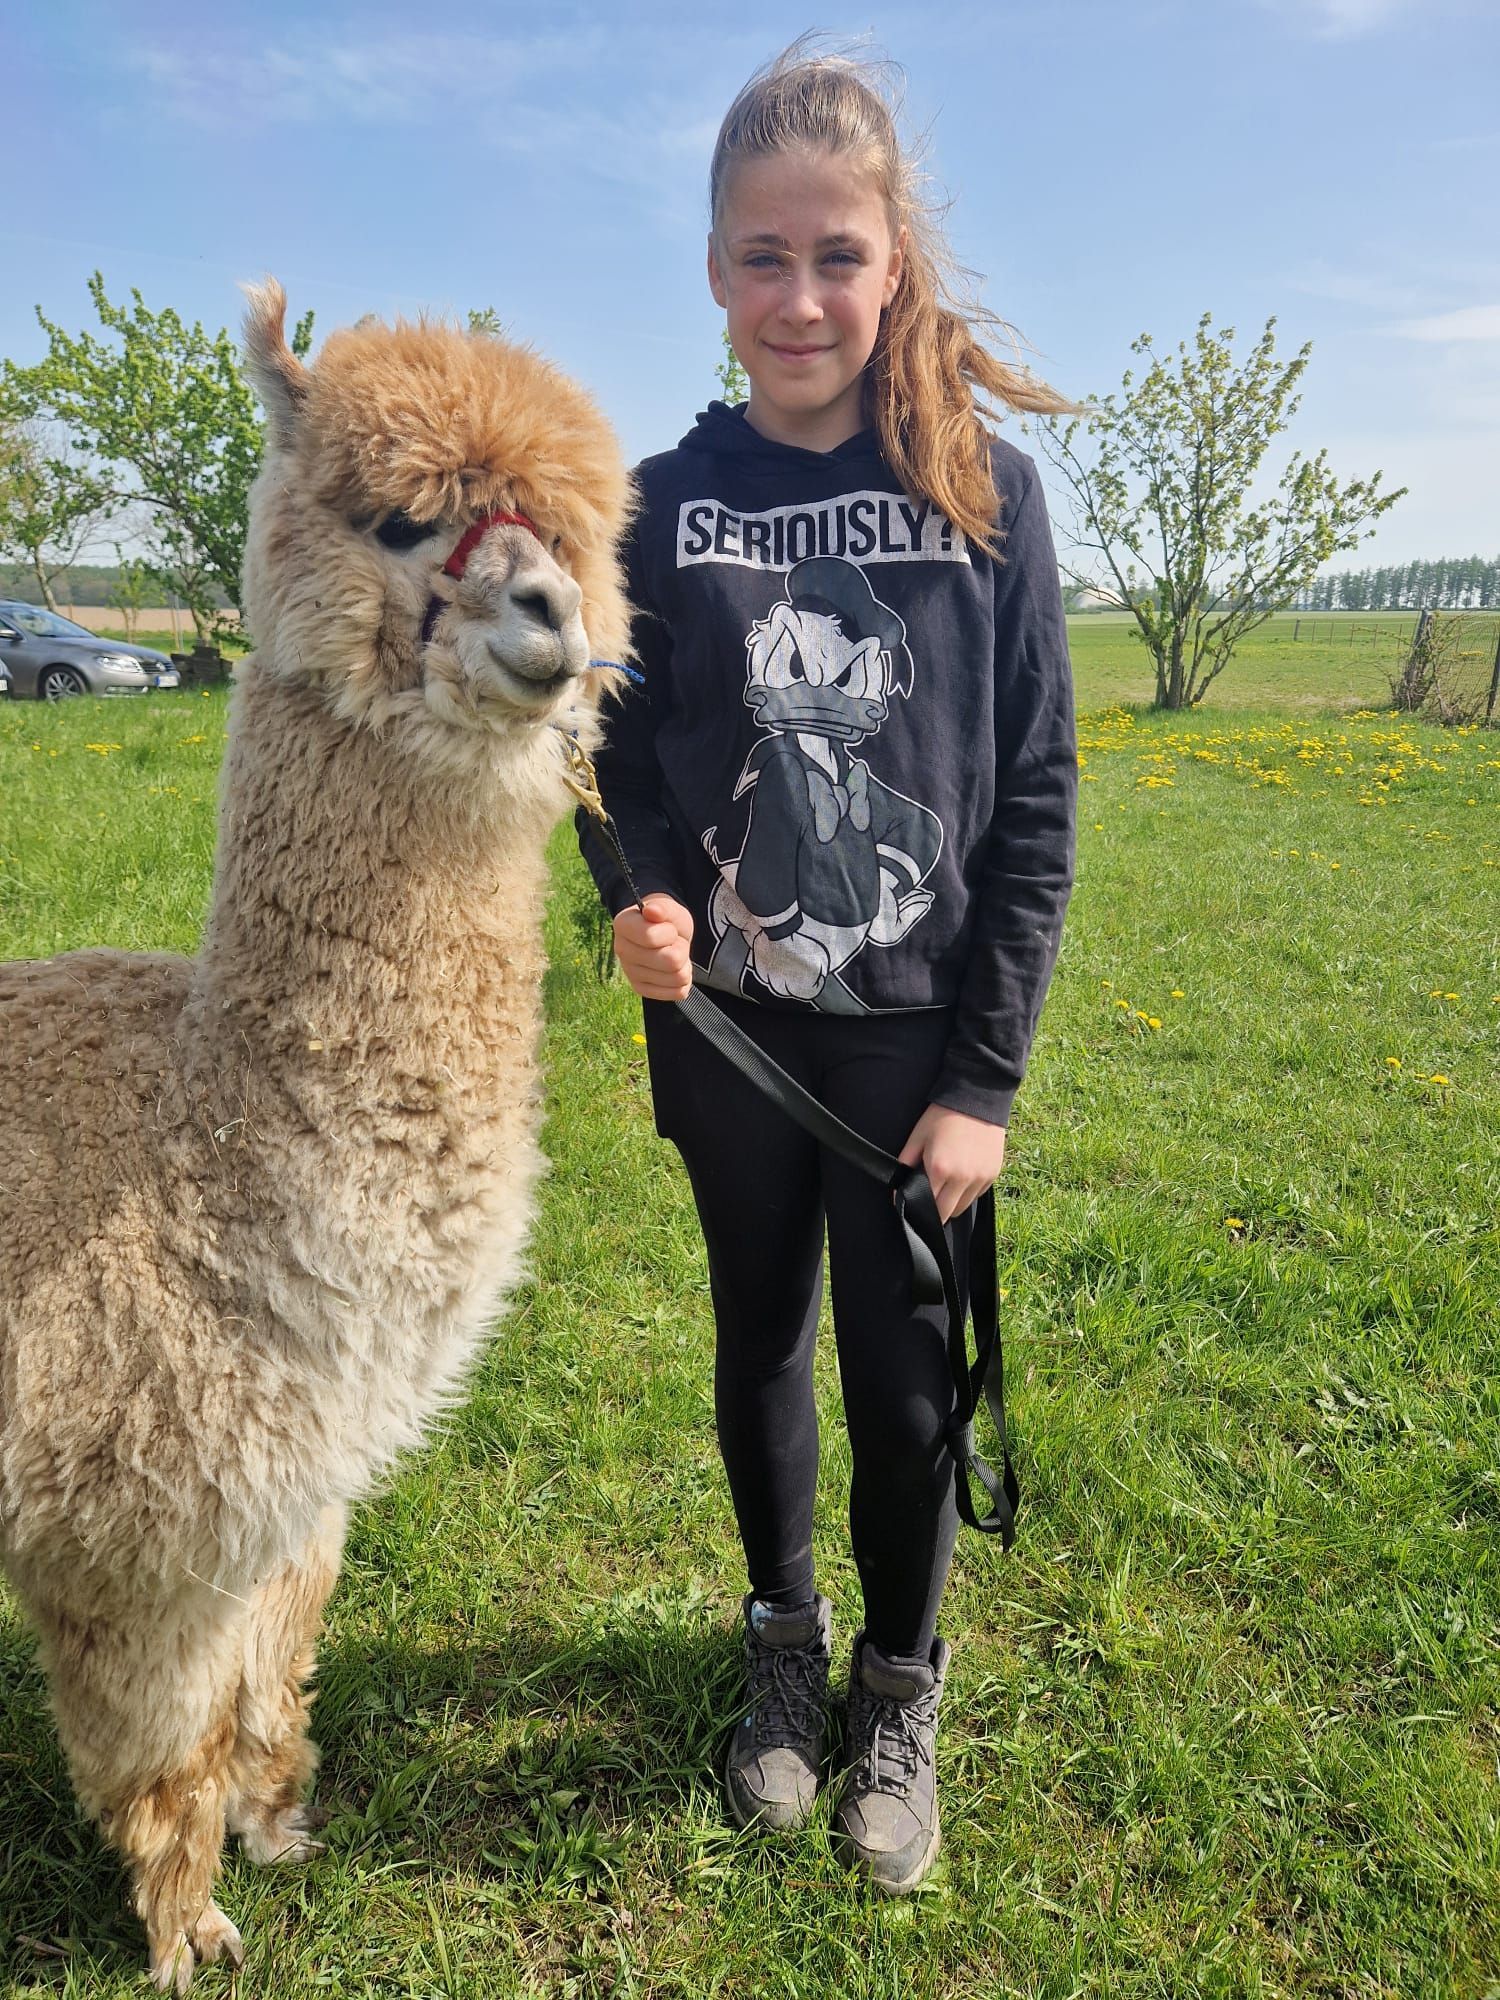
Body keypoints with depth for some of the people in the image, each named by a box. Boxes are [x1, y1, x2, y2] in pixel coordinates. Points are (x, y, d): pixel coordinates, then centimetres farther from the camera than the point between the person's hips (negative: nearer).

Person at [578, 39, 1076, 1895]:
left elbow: (1033, 802, -5)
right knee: (759, 1345, 17)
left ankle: (902, 1686, 37)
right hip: (728, 1030, 2)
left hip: (912, 1040, -1)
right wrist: (637, 899, -16)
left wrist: (987, 1077, -9)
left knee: (907, 1385, 10)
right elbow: (627, 758, 6)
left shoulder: (982, 491, -4)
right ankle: (784, 1637, 43)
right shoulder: (664, 504, 0)